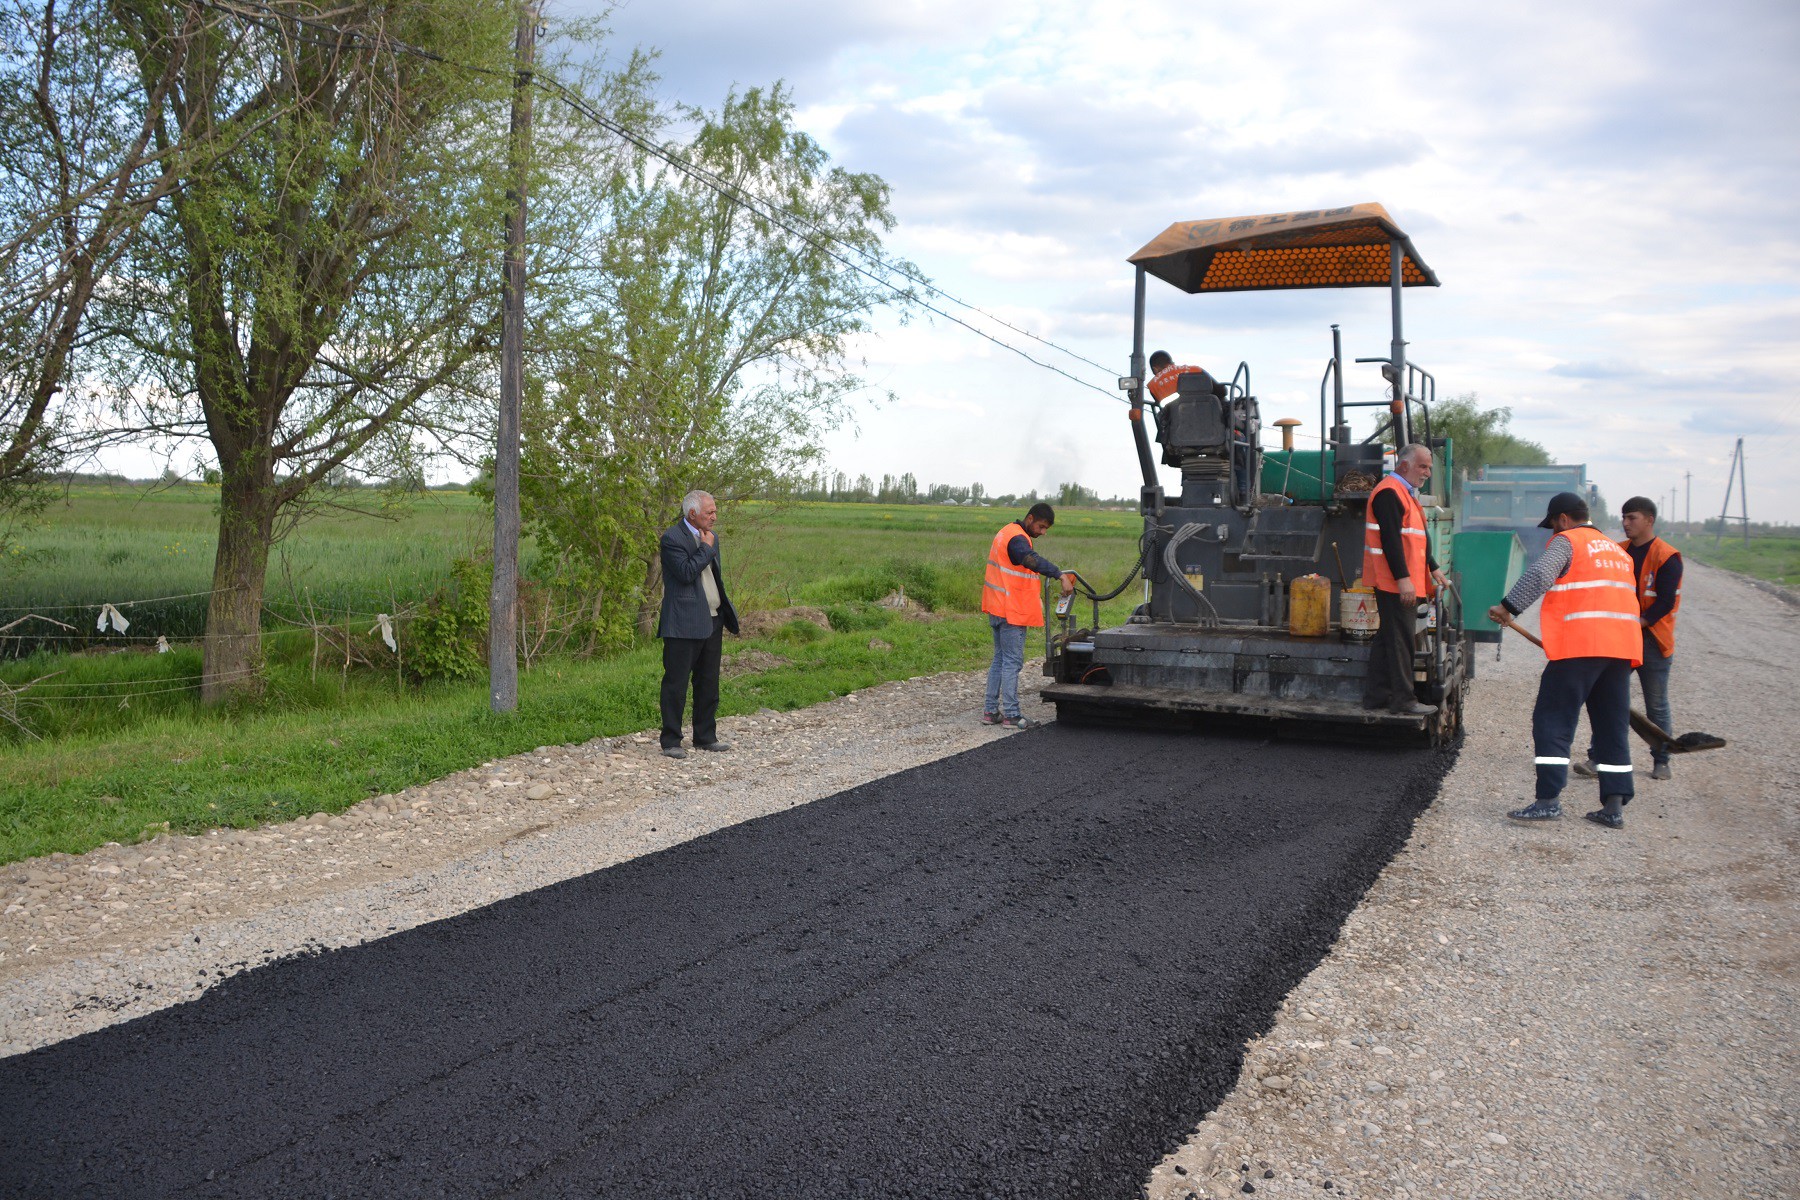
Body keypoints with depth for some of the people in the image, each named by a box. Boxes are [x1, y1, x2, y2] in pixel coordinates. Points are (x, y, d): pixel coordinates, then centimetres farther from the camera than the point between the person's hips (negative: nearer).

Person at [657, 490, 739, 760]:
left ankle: (705, 737, 24)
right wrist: (706, 548, -13)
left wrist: (724, 616, 20)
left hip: (712, 622, 8)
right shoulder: (672, 538, -11)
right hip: (684, 624, -8)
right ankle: (671, 742, 5)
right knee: (676, 684, -2)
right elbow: (686, 573, -23)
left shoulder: (710, 537, 15)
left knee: (708, 683, 14)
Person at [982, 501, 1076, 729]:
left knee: (1000, 659, 15)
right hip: (1012, 612, -10)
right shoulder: (1017, 539, -18)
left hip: (998, 608, 10)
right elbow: (1034, 561, -38)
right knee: (1012, 662, -5)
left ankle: (991, 711, 19)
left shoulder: (1008, 532, 15)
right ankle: (1011, 715, -1)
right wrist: (1061, 576, -50)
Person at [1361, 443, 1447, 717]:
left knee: (1387, 637, 13)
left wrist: (1433, 569, 23)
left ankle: (1376, 695, 19)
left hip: (1404, 582, 11)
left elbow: (1418, 537, 28)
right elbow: (1390, 538, -22)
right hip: (1395, 583, -11)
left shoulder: (1405, 494, 20)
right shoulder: (1389, 493, -14)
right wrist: (1403, 579, -25)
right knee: (1401, 639, -7)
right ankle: (1403, 699, -1)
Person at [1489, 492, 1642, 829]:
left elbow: (1539, 576, -18)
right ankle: (1614, 807, 10)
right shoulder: (1617, 550, 25)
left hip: (1580, 646, -8)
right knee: (1613, 726, 11)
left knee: (1552, 721, -4)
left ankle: (1548, 800, -10)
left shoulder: (1566, 541, 1)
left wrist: (1508, 607, -19)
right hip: (1622, 646, 8)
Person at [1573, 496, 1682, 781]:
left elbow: (1665, 603, -14)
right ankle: (1597, 757, -1)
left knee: (1657, 705, 7)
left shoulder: (1667, 557, -9)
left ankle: (1661, 761, 20)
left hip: (1652, 640, -4)